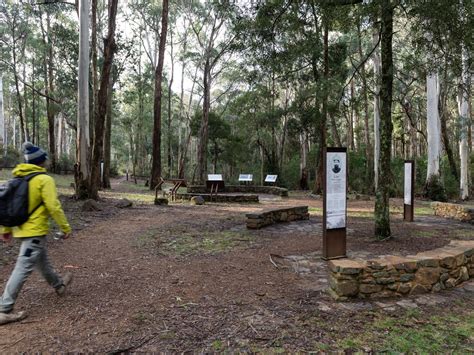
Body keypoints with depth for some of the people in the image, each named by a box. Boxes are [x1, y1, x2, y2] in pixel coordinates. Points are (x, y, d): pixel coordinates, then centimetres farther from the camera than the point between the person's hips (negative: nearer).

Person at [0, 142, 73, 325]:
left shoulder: (18, 178, 7)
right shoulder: (45, 179, -15)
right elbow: (53, 207, -18)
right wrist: (66, 227, -9)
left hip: (22, 229, 9)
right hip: (35, 231, -9)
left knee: (42, 261, 24)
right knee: (23, 269, -3)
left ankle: (59, 285, 44)